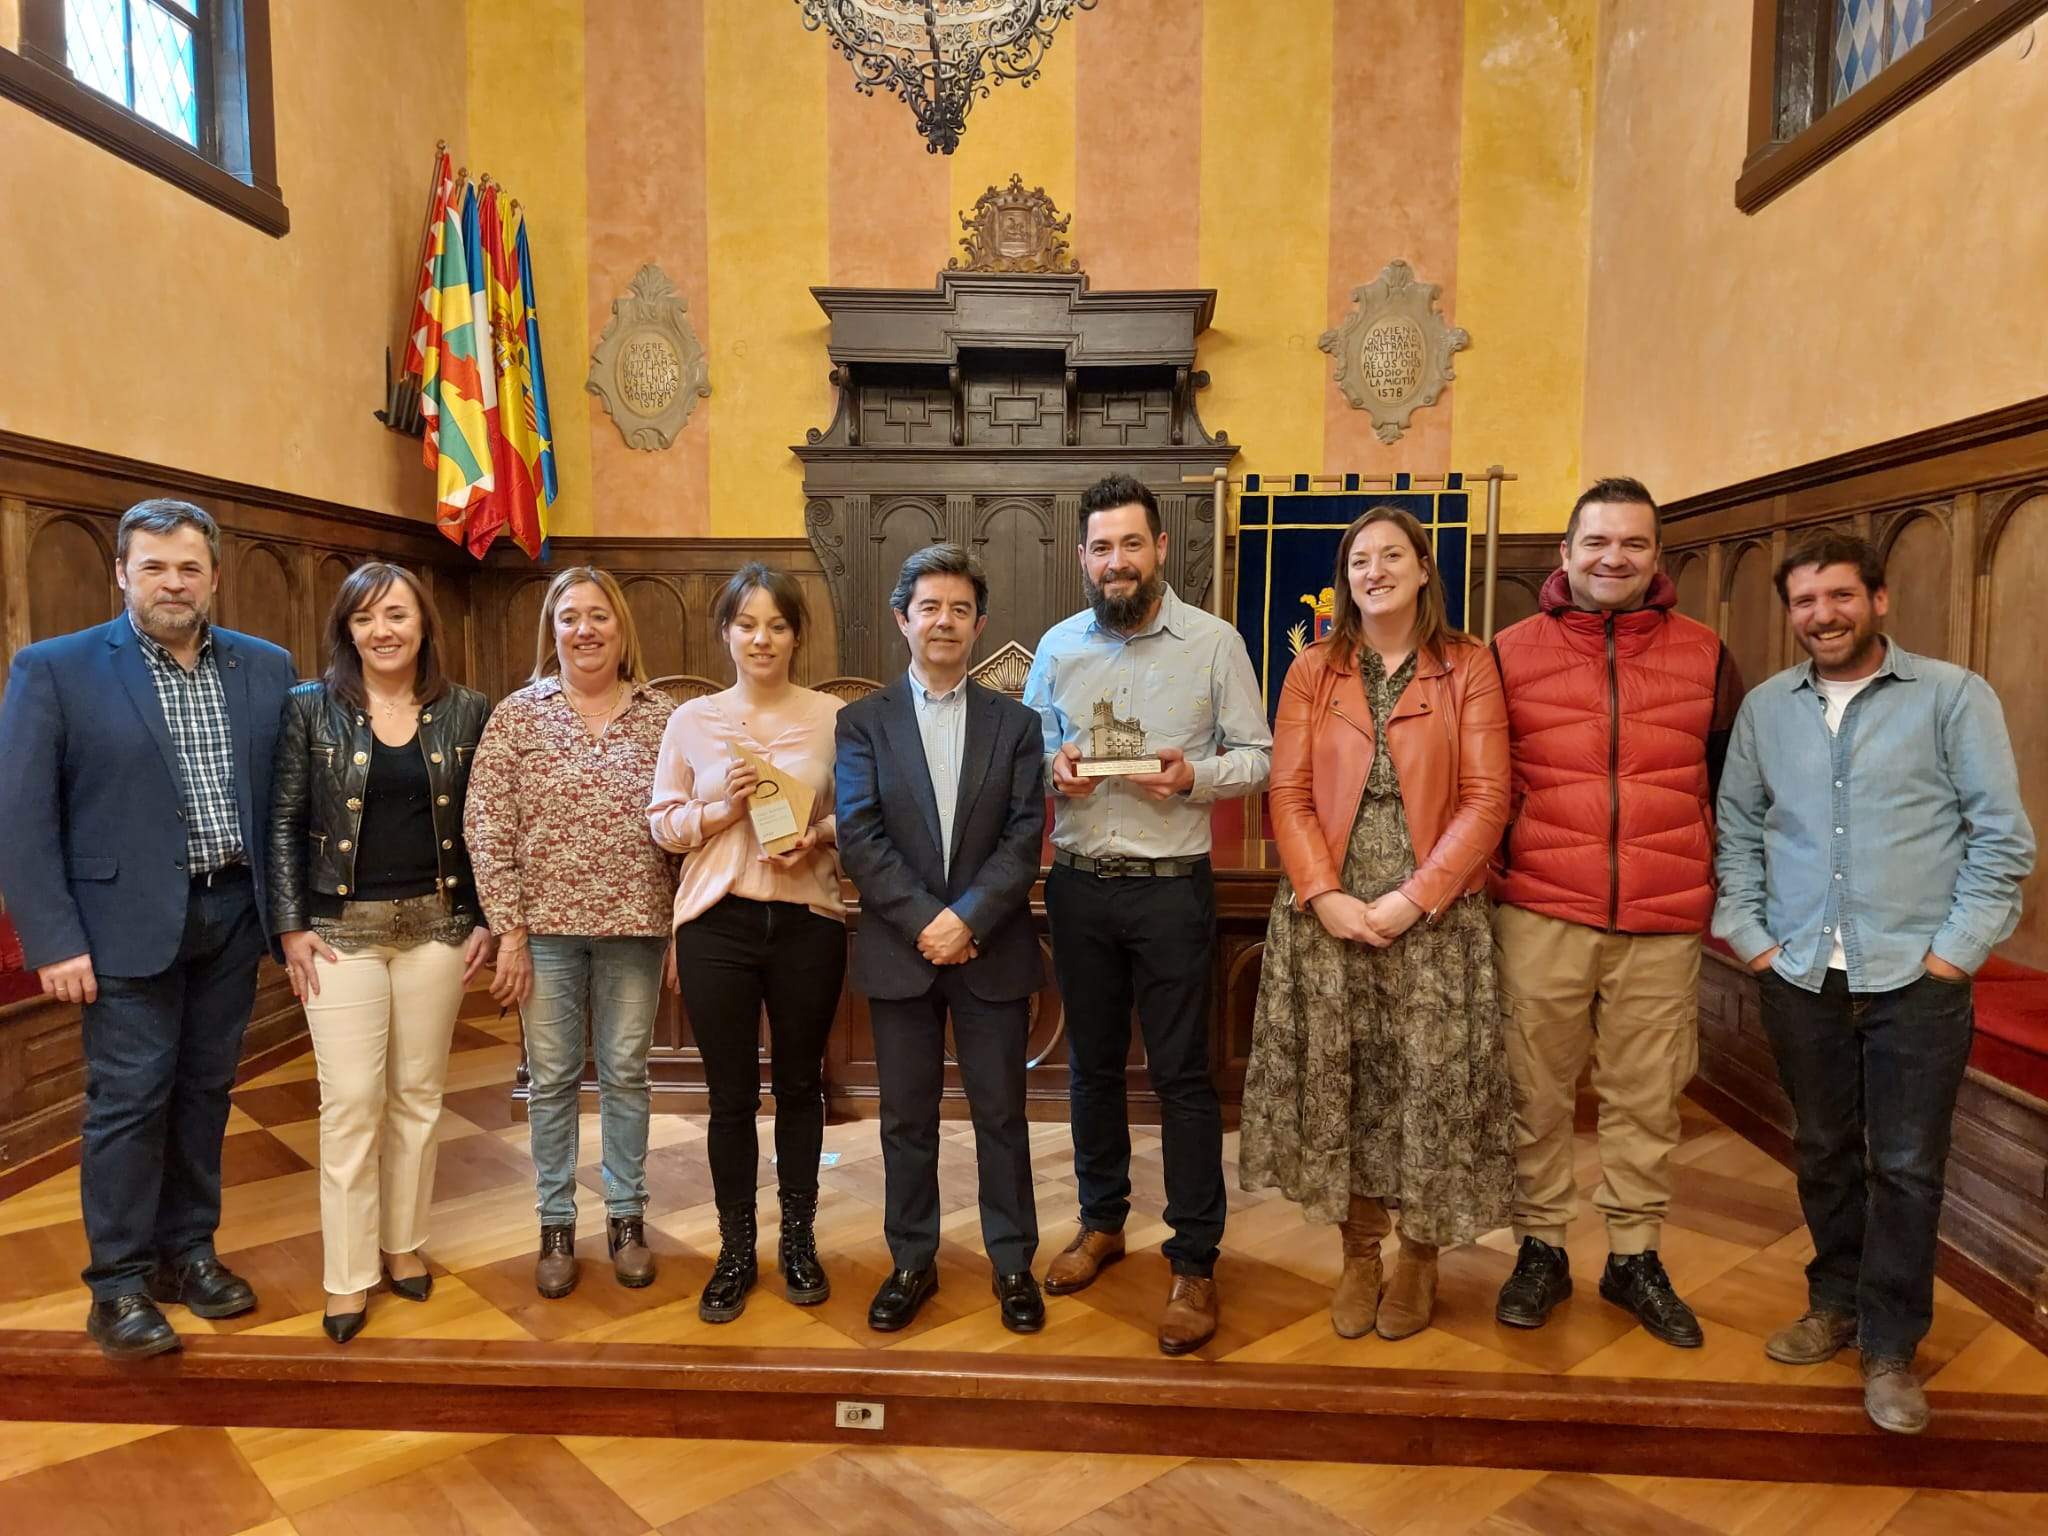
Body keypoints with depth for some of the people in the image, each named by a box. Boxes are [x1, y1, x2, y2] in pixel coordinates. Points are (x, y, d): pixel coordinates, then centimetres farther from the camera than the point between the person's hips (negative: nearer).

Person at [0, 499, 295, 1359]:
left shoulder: (265, 668, 5)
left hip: (233, 916, 4)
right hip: (127, 922, -3)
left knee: (205, 1090, 13)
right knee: (129, 1098, 2)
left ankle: (186, 1251, 29)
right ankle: (118, 1284, 17)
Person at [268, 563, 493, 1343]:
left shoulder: (465, 711, 2)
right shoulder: (310, 708, -1)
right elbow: (283, 821, -1)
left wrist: (486, 919, 1)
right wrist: (290, 925, -6)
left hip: (436, 927, 2)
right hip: (341, 930, -1)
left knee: (417, 1095, 10)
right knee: (350, 1100, 0)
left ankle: (403, 1243, 27)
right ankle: (348, 1273, 13)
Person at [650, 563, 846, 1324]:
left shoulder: (832, 717, -1)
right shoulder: (691, 719, 3)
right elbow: (662, 823, 5)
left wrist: (820, 837, -15)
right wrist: (719, 812, -13)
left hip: (808, 920, 0)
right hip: (717, 922, 0)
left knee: (800, 1086, 14)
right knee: (731, 1095, 9)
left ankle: (798, 1240, 32)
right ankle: (736, 1250, 27)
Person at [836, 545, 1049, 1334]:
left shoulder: (1015, 722, 5)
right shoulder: (862, 722, 3)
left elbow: (1025, 835, -4)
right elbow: (858, 837, -6)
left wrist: (969, 918, -16)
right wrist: (924, 921, -15)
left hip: (992, 948, 0)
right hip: (899, 950, 0)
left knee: (1001, 1114, 10)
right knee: (907, 1119, 11)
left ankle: (1012, 1262, 26)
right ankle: (912, 1262, 27)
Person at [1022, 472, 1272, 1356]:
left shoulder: (1214, 643, -3)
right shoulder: (1058, 647, 7)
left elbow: (1257, 755, -1)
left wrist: (1194, 776, -20)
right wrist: (1051, 767, -10)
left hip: (1171, 885, -3)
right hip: (1078, 884, 4)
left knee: (1181, 1073, 0)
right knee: (1092, 1062, 15)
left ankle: (1194, 1264, 13)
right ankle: (1101, 1222, 34)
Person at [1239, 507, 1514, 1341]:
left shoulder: (1468, 667, 2)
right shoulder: (1313, 670, 8)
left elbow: (1486, 798, -5)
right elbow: (1288, 794, 2)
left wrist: (1414, 898, -13)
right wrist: (1325, 896, -11)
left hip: (1433, 916, -1)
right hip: (1327, 912, 2)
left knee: (1432, 1082, 3)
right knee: (1339, 1080, 6)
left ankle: (1419, 1258, 23)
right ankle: (1359, 1252, 24)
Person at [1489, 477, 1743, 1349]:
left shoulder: (1705, 656, 8)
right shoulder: (1510, 653, 4)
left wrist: (1725, 891, 13)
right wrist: (1486, 873, 4)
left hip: (1663, 924, 1)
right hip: (1539, 916, -1)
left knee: (1647, 1097, 9)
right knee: (1536, 1091, 7)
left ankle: (1635, 1258, 26)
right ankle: (1540, 1250, 23)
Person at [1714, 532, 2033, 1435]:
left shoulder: (1953, 696, -2)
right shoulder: (1765, 708, 7)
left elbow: (2001, 834, -3)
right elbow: (1737, 828, 10)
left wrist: (1956, 949, -9)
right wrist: (1749, 935, 1)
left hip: (1914, 979, -3)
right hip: (1799, 977, 3)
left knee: (1907, 1167, 4)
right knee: (1823, 1153, 14)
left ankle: (1889, 1346, 18)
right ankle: (1835, 1302, 32)